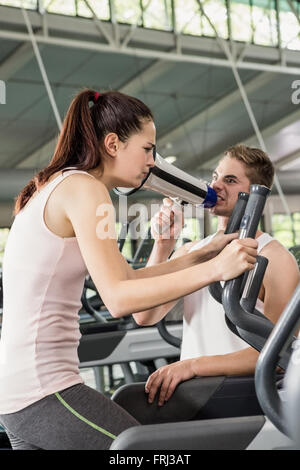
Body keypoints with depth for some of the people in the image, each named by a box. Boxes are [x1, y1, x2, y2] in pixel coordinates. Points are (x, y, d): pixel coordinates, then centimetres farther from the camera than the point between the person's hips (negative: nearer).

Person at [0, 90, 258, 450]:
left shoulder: (54, 188, 18)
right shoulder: (83, 188, -11)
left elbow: (128, 278, 19)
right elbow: (118, 298, -21)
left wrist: (205, 253, 14)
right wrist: (214, 269, -21)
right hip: (44, 390, -10)